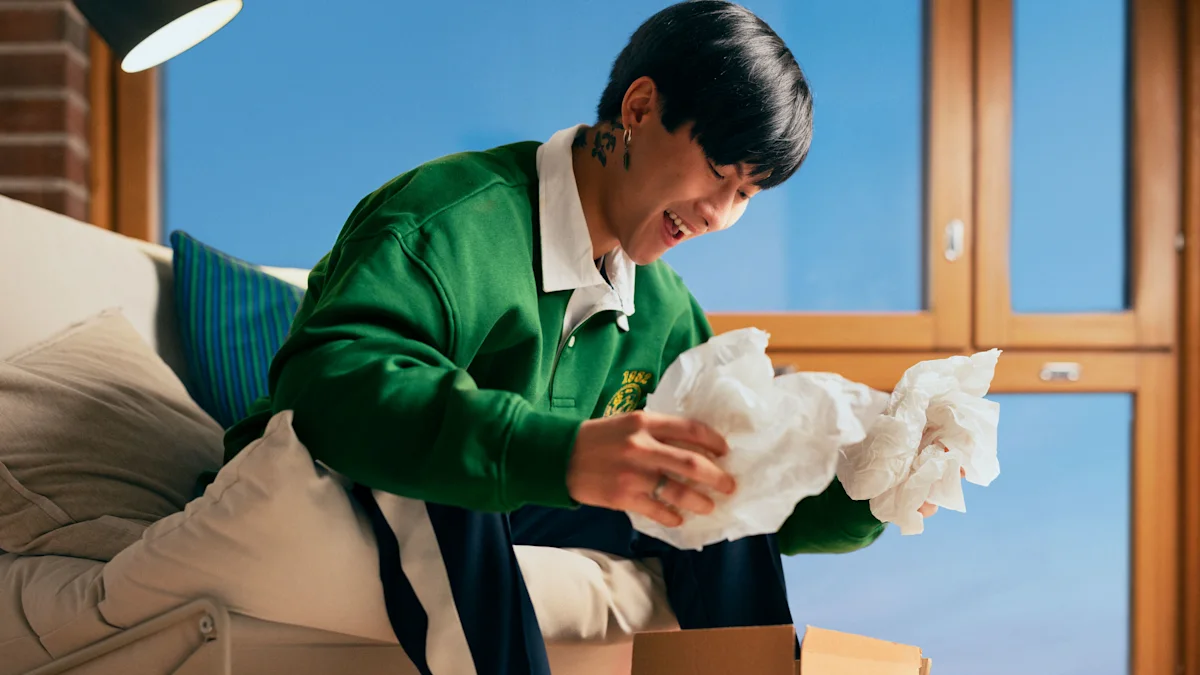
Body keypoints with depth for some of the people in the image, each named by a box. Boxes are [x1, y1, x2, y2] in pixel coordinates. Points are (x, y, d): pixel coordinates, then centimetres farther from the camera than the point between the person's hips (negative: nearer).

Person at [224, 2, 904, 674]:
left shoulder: (663, 309, 5)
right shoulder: (455, 217, -23)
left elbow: (725, 474, 12)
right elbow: (327, 381, -41)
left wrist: (864, 497, -9)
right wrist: (562, 452, -53)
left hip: (493, 522, 7)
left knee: (719, 505, -2)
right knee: (424, 484, -38)